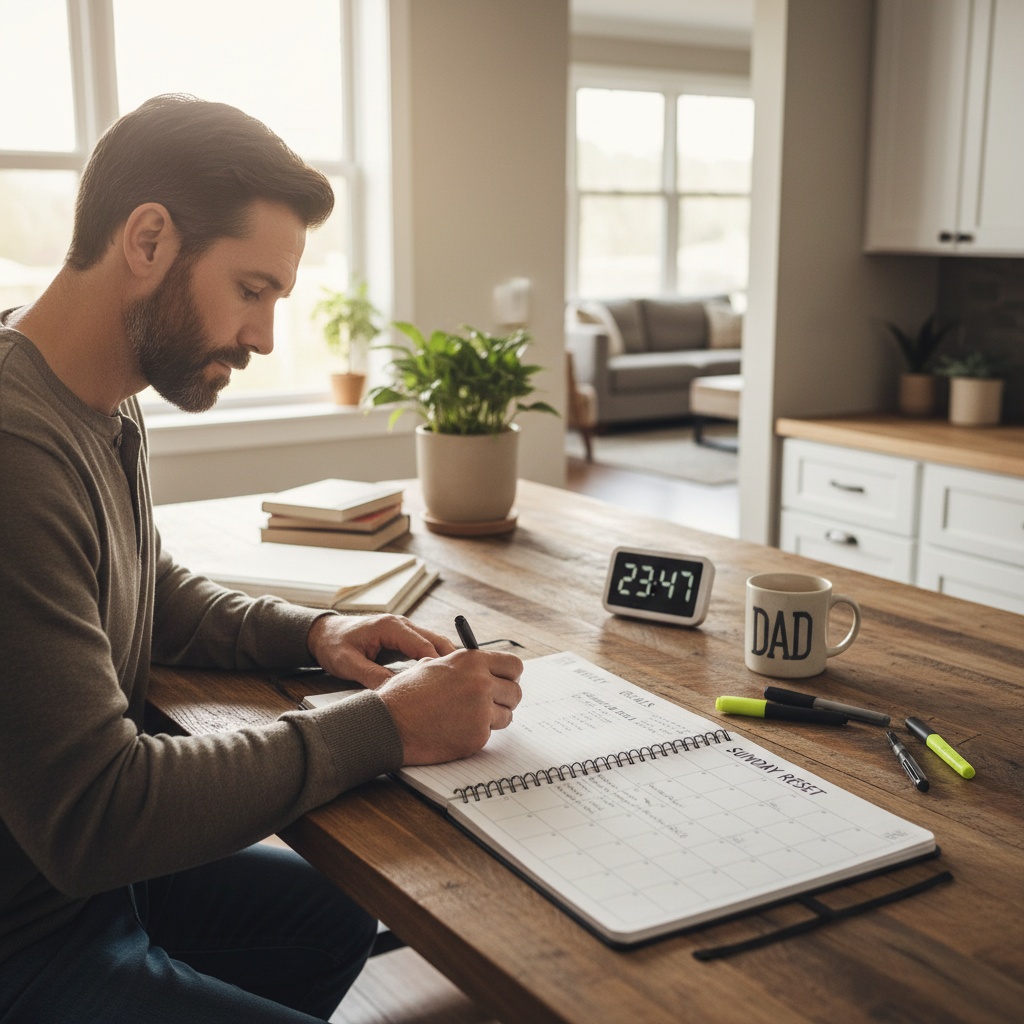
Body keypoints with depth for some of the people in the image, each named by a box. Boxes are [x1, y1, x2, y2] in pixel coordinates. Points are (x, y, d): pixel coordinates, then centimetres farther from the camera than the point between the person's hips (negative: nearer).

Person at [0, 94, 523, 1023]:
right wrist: (386, 728, -25)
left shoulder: (107, 410, 1)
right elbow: (92, 813, -31)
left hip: (91, 867, 9)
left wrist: (311, 633, -1)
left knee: (338, 919, 20)